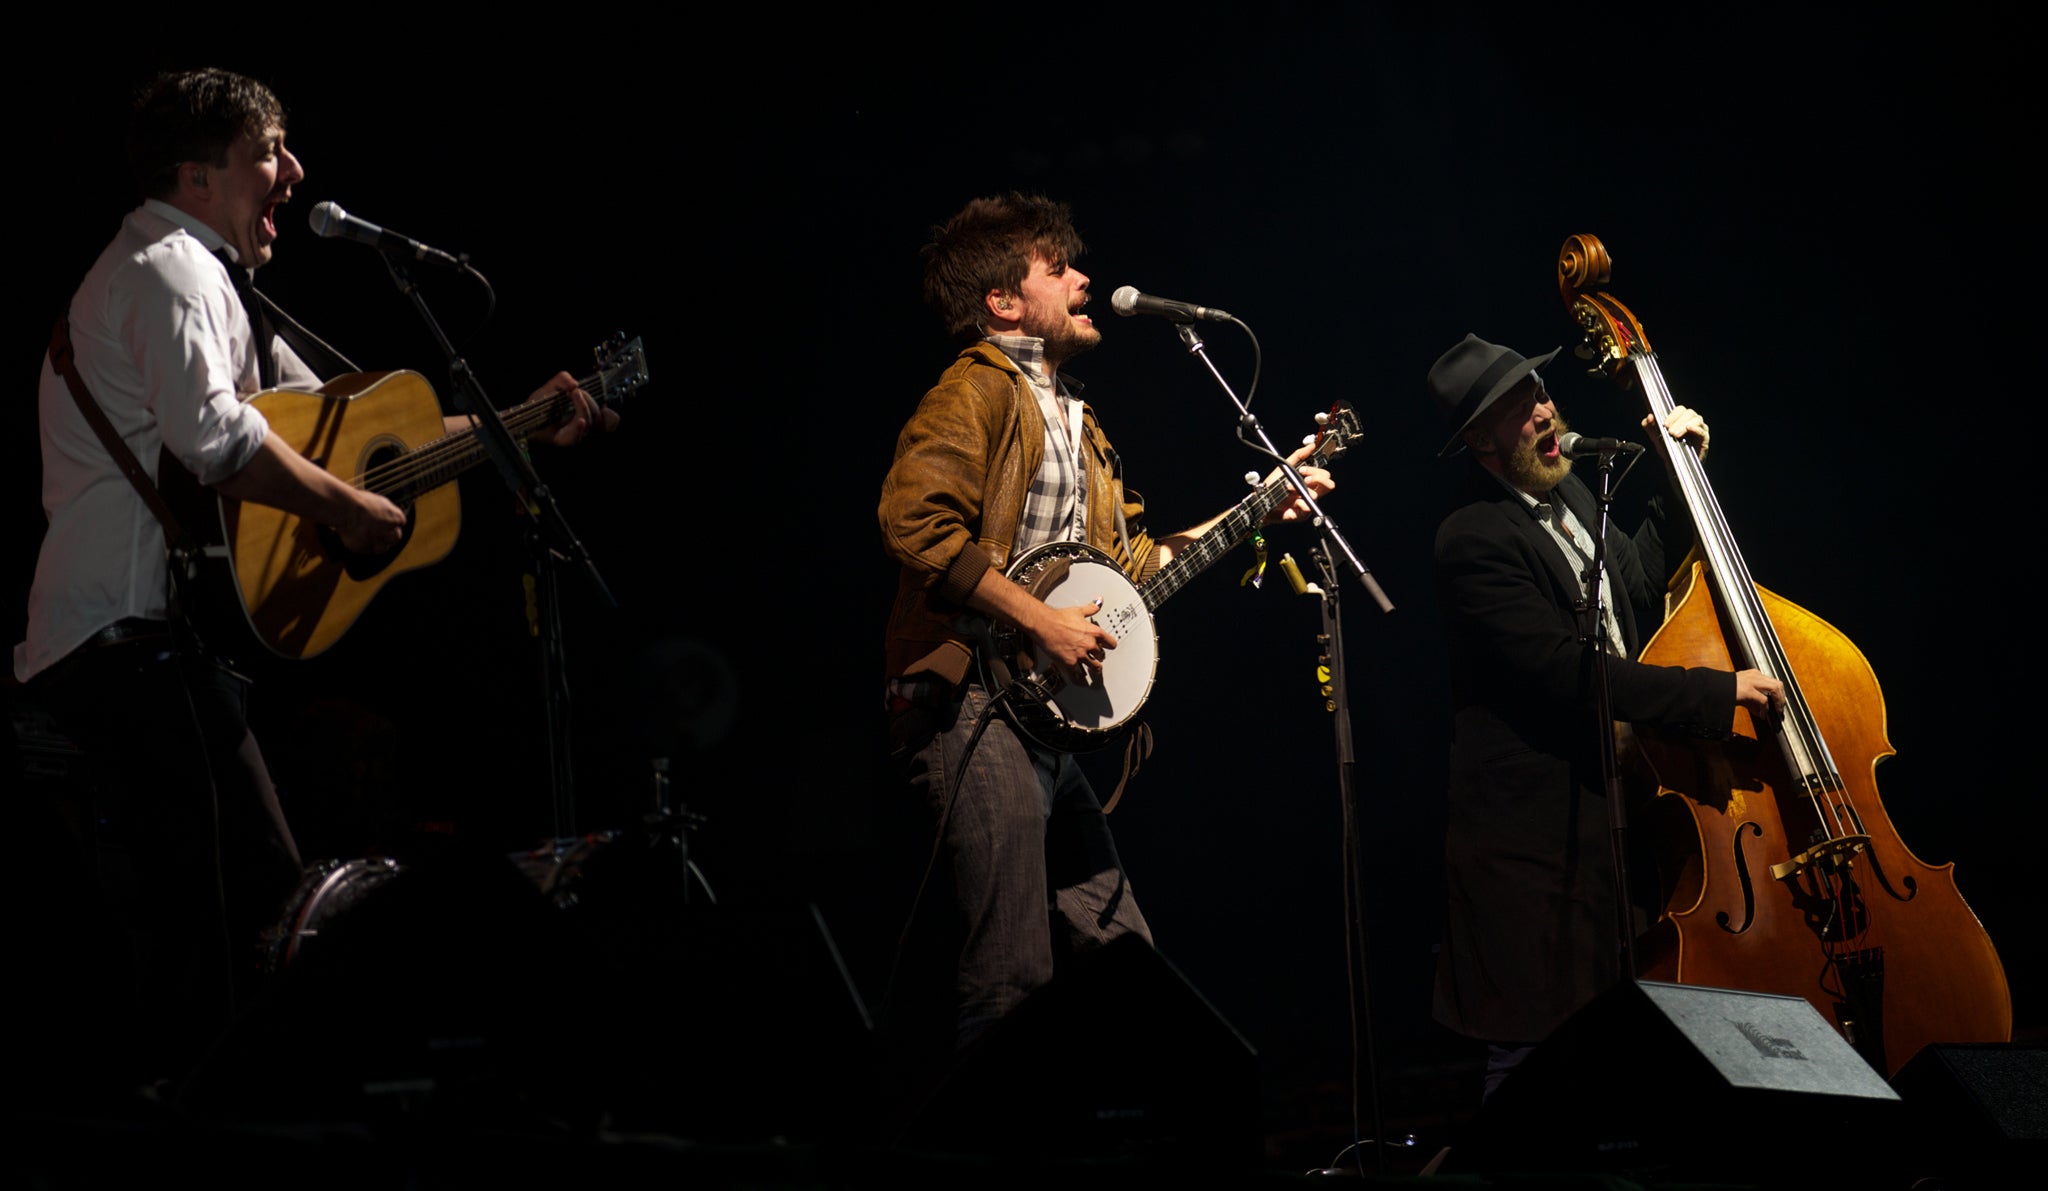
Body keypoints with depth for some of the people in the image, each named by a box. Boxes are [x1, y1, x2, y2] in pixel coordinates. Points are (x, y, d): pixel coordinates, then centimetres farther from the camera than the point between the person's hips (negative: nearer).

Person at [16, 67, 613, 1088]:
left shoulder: (206, 277, 25)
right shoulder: (168, 268, -8)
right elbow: (214, 435, -27)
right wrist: (346, 510, -16)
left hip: (139, 638, 11)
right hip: (128, 638, -11)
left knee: (260, 893, 9)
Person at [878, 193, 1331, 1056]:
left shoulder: (1067, 412, 23)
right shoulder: (979, 389, -8)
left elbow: (1128, 559, 28)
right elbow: (913, 519, -23)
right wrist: (1040, 621, -21)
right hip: (975, 706, -10)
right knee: (1013, 985, -10)